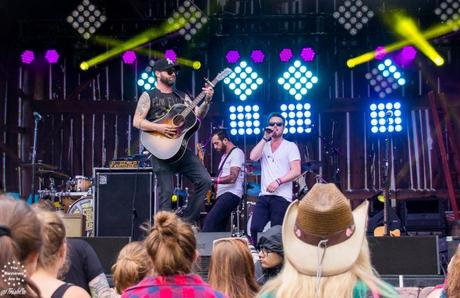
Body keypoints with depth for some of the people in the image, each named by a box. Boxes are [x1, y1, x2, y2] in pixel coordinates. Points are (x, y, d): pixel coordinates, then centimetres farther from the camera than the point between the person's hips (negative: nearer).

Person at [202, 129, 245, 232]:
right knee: (219, 228, 3)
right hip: (223, 195, 10)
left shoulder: (236, 153, -7)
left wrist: (211, 180, -21)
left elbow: (232, 178, -18)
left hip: (231, 194, -10)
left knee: (209, 221, -25)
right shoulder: (225, 155, 24)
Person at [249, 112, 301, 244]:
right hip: (264, 196, 4)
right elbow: (253, 157, -4)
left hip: (282, 198, -4)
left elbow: (296, 171, -6)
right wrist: (265, 138, -3)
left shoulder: (290, 146, 4)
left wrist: (278, 181, -18)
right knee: (255, 228, -8)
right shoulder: (264, 146, 17)